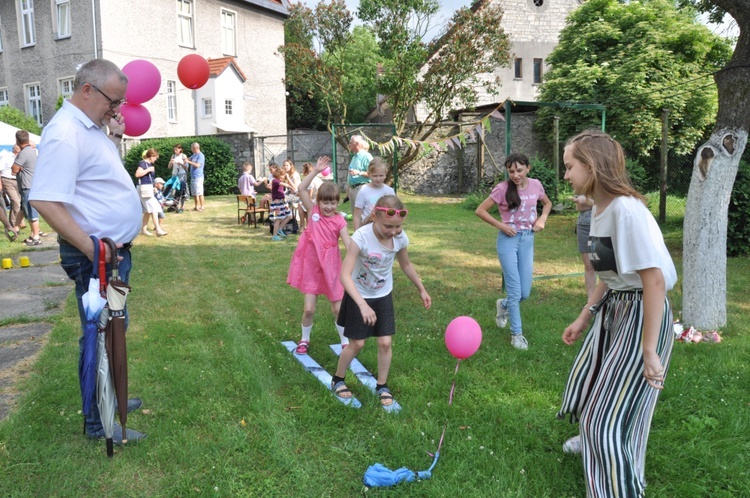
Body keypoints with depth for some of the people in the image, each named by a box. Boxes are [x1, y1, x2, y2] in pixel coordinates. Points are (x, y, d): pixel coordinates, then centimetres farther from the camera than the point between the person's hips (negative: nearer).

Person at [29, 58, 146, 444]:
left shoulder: (91, 127, 11)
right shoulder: (66, 133, -19)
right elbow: (45, 201, -25)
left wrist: (115, 137, 8)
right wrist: (92, 249, -26)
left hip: (114, 249, 10)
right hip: (96, 255, -10)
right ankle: (98, 422, 16)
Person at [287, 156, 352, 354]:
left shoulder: (339, 221, -9)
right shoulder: (313, 211, -5)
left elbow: (349, 244, -16)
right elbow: (301, 189, -14)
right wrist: (316, 171, -20)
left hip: (331, 267, -1)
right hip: (311, 265, 1)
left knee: (338, 309, 7)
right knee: (309, 309, 2)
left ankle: (345, 342, 26)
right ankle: (305, 339, 27)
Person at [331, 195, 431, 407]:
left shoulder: (400, 238, -16)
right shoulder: (361, 237, -32)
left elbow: (406, 265, 5)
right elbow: (345, 274, -36)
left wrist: (421, 290, 12)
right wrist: (363, 305, -46)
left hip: (383, 296, 4)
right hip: (358, 296, -3)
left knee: (385, 342, 2)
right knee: (357, 343, 5)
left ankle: (382, 386, 23)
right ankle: (337, 380, 29)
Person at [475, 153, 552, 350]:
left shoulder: (535, 185, 0)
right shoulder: (502, 188, -11)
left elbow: (547, 203, 19)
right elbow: (480, 210, -8)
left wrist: (542, 219, 1)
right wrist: (500, 225, -15)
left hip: (528, 239, 4)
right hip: (508, 239, -4)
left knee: (525, 293, 6)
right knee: (515, 290, -2)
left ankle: (503, 305, 39)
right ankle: (516, 333, 13)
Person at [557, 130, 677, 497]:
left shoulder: (625, 209, -26)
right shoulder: (598, 209, 3)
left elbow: (655, 280, -27)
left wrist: (649, 351, -23)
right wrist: (583, 319, 17)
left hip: (641, 316, -9)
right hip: (612, 309, 10)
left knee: (612, 411, 0)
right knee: (590, 382, 27)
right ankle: (593, 439, 56)